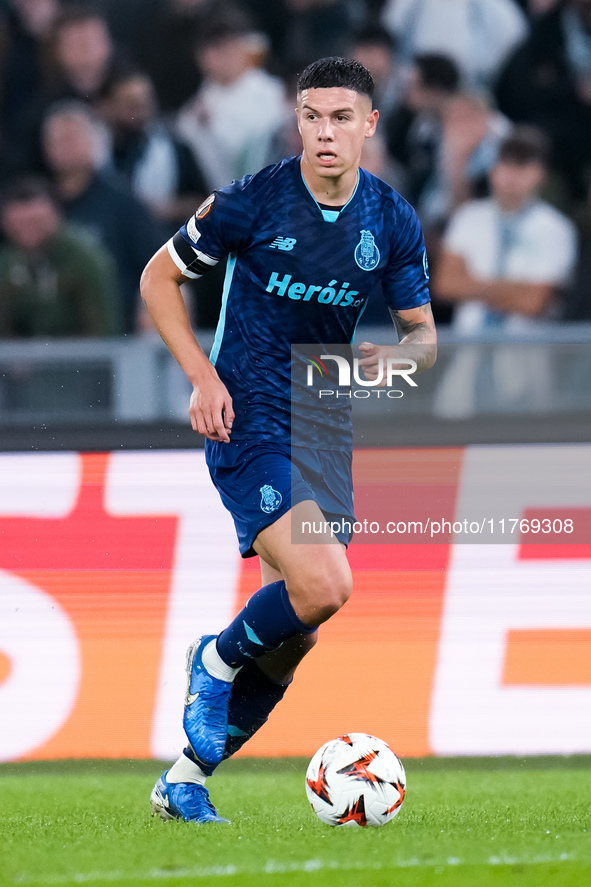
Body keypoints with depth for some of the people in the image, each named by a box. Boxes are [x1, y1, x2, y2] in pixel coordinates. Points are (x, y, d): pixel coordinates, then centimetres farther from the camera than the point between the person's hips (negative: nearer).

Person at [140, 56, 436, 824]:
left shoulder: (394, 222, 2)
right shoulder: (252, 201, -11)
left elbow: (423, 334, 10)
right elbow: (159, 277, -1)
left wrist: (397, 352, -14)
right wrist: (203, 376, -11)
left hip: (326, 433, 6)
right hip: (249, 423, -6)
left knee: (293, 635, 5)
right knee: (323, 586, -24)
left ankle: (186, 782, 18)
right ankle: (218, 662, 5)